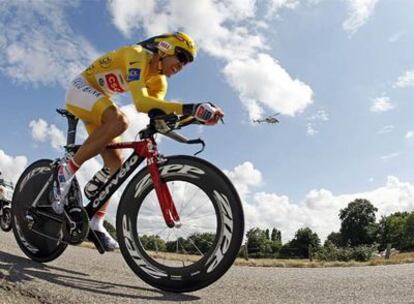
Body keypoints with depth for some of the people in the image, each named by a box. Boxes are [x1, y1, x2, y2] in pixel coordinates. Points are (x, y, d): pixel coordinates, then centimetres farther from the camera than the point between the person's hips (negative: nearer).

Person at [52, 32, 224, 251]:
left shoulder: (158, 80, 1)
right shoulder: (138, 55, -25)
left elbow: (156, 111, -17)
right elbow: (140, 101, -42)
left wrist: (195, 116, -32)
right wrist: (189, 108, -50)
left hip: (97, 100, 9)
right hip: (82, 89, -9)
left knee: (115, 163, -3)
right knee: (119, 121, -38)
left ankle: (96, 222, 4)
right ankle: (67, 172, -22)